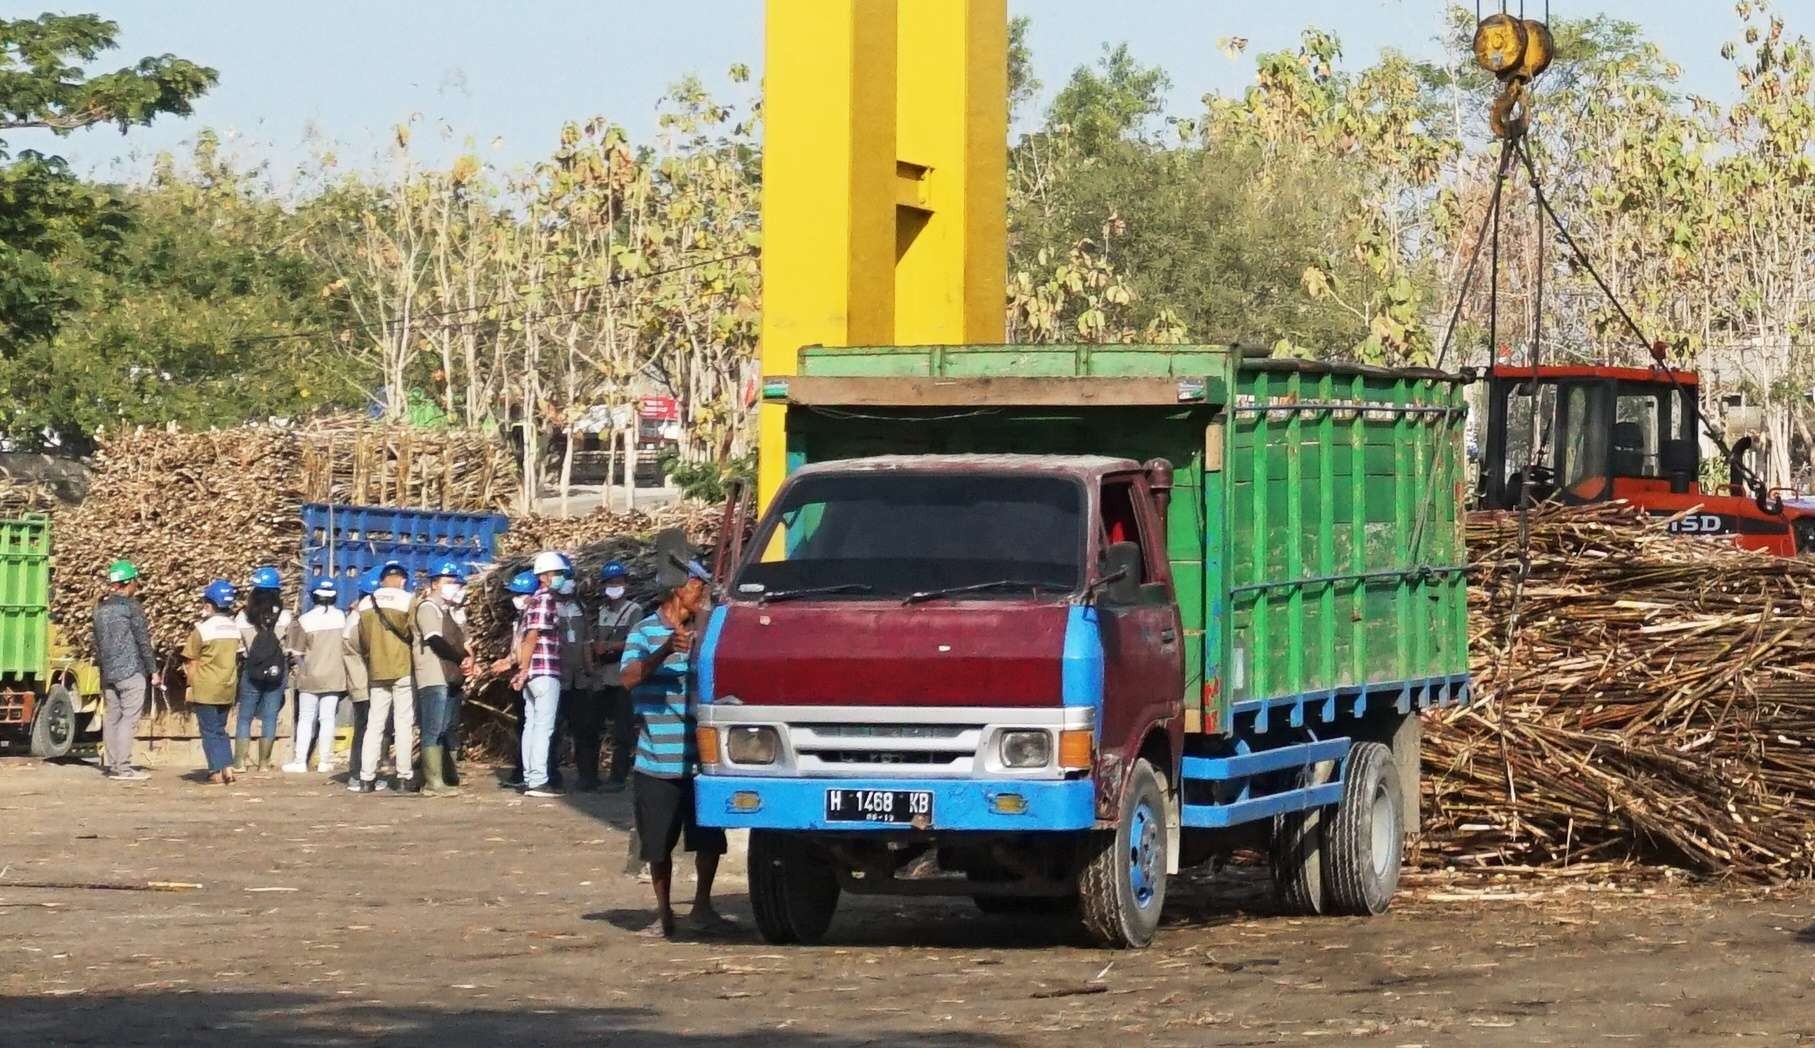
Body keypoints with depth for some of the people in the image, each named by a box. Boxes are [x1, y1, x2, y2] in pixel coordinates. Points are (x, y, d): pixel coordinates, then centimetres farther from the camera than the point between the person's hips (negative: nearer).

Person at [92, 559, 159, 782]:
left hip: (107, 672, 7)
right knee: (129, 717, -7)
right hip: (131, 671, -7)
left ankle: (110, 763, 13)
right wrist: (153, 671, -4)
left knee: (111, 717, 11)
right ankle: (122, 767, -11)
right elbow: (143, 641, -9)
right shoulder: (131, 606, -9)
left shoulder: (100, 608, 12)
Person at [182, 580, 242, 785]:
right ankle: (227, 766, 7)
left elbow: (190, 663, -9)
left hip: (205, 689, -5)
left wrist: (193, 683, 2)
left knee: (210, 731, 2)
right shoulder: (235, 628, 3)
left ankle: (217, 771, -1)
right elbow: (238, 658, 10)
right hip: (227, 687, 5)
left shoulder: (202, 629, -14)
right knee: (220, 729, 17)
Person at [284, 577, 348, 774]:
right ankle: (325, 761, 6)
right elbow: (347, 647, 5)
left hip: (310, 676, -2)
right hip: (334, 676, 2)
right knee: (328, 718, 6)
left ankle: (300, 761, 4)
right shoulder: (342, 617, -4)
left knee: (306, 719, 6)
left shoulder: (304, 620, -12)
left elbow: (297, 652, -5)